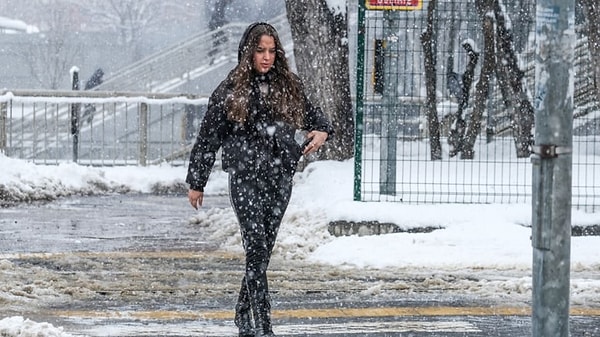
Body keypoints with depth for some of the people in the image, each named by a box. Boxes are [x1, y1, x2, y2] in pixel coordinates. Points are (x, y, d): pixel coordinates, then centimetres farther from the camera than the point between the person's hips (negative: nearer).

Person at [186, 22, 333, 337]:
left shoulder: (288, 86, 9)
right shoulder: (231, 90, -1)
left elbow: (312, 114, 23)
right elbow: (207, 138, 4)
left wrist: (322, 131, -1)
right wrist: (196, 183, 6)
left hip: (280, 178, 4)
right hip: (245, 177, -4)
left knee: (263, 251, 10)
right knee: (257, 249, -13)